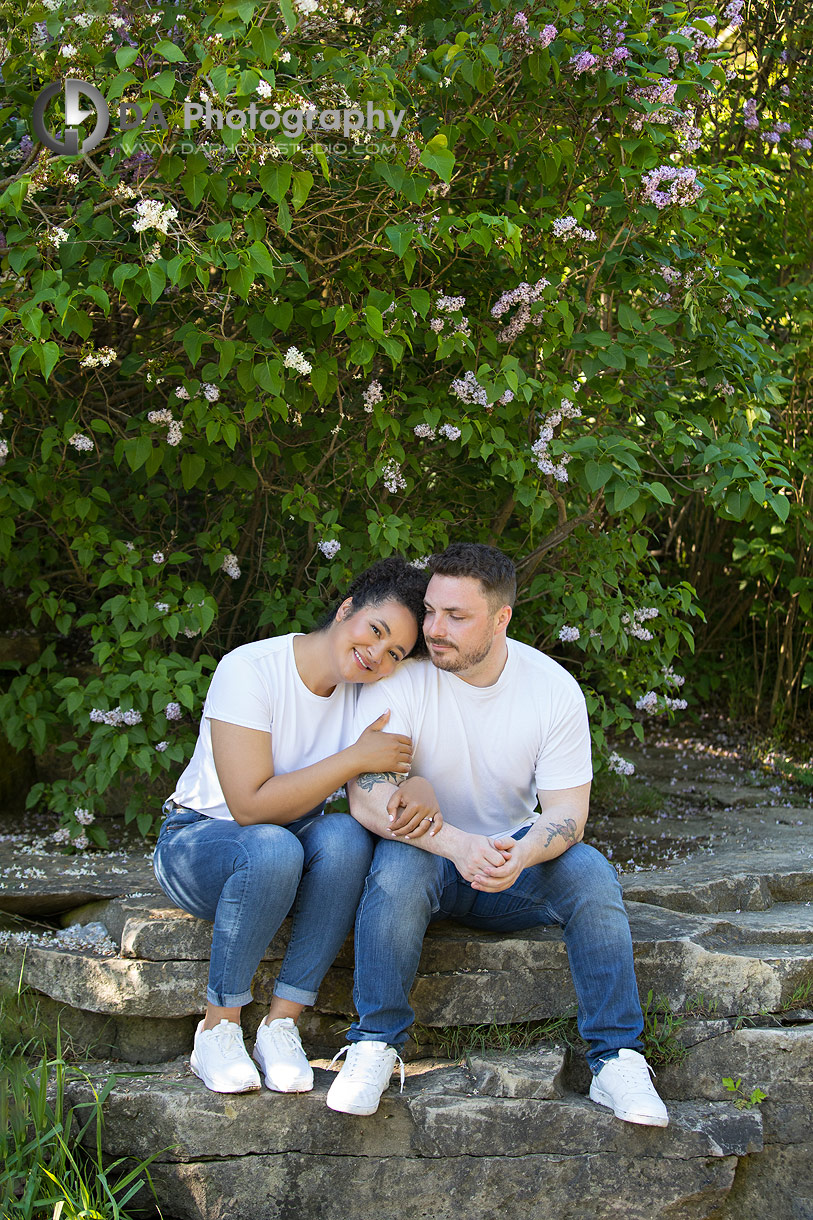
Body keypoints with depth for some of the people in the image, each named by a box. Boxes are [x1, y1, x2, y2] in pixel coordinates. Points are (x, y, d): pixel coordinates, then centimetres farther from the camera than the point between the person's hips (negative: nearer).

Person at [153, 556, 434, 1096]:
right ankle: (219, 1028, -21)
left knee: (345, 835, -30)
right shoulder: (250, 669, -21)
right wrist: (356, 758, -27)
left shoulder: (367, 690, -3)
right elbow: (251, 805, -27)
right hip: (197, 844, -4)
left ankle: (282, 1023, -22)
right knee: (272, 846, -38)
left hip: (291, 847, 5)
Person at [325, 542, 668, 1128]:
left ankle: (616, 1058, -17)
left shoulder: (554, 688, -10)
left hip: (514, 858, 2)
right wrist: (456, 844, -41)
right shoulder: (400, 678, -16)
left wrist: (520, 855, -35)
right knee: (398, 867, -35)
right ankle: (376, 1043, -20)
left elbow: (567, 811, -11)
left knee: (591, 874, -26)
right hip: (428, 859, -2)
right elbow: (366, 797, -24)